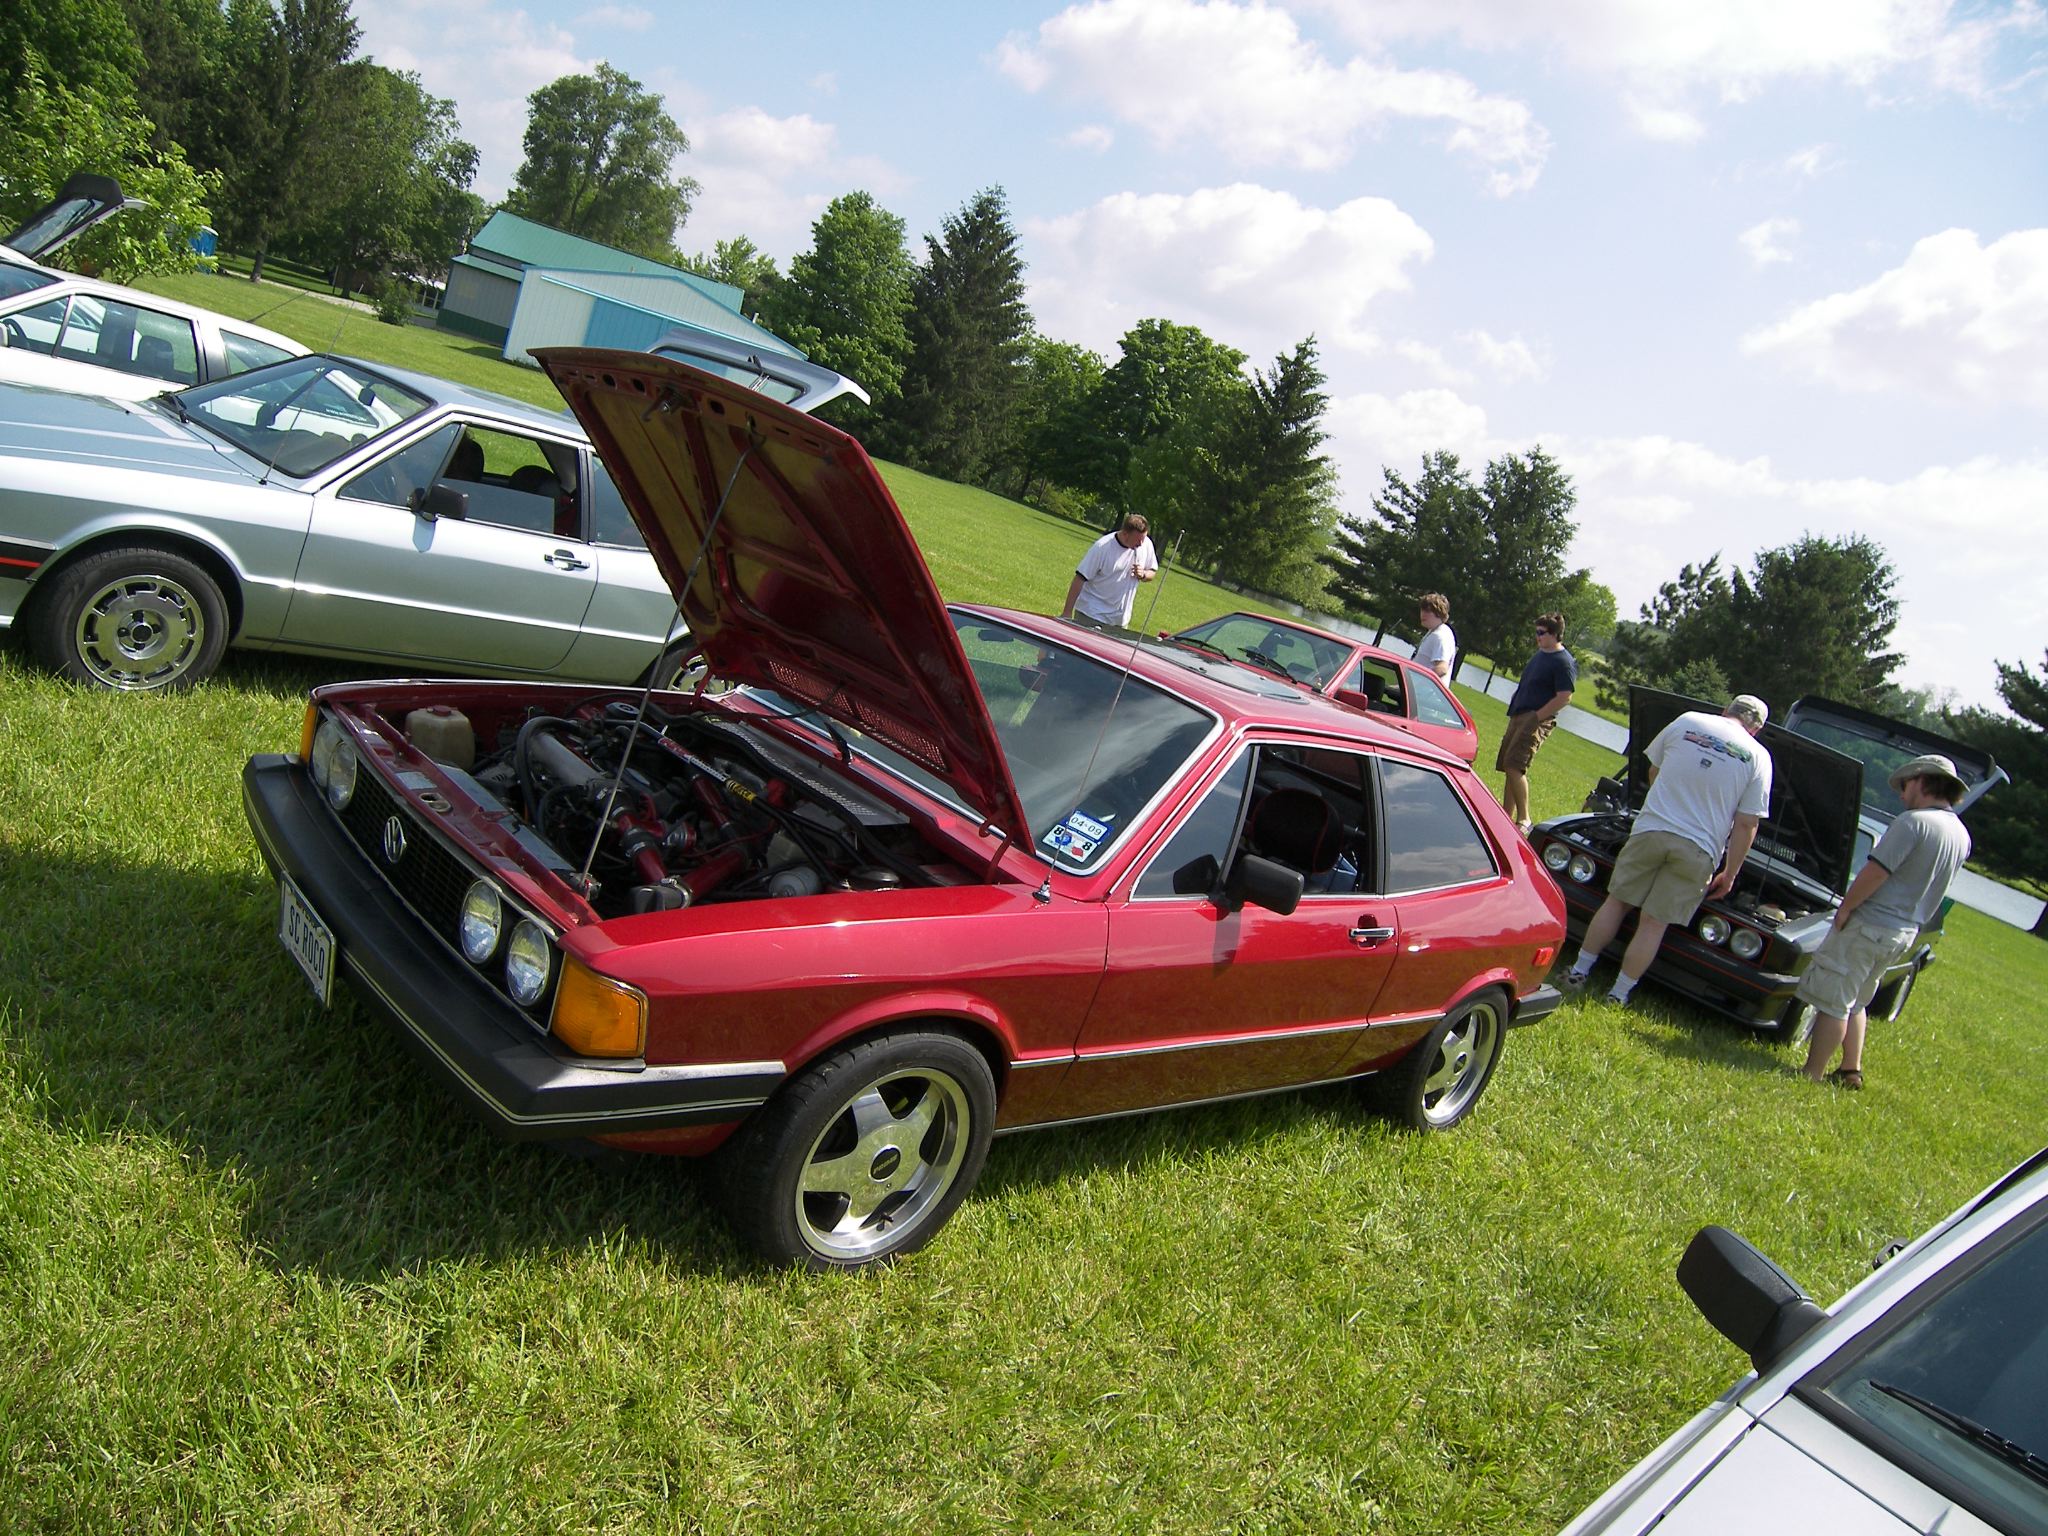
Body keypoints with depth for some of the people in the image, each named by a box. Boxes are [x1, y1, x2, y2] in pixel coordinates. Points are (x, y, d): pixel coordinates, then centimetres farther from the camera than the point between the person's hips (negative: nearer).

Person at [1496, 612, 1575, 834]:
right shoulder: (1540, 654, 16)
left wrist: (1536, 716, -17)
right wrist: (1514, 711, 16)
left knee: (1514, 766, -19)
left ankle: (1523, 820, -15)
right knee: (1509, 767, 10)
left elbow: (1564, 698, -18)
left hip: (1536, 721, -9)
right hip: (1519, 717, 9)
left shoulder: (1564, 663, -12)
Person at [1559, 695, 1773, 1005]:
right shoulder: (1758, 757, 3)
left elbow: (1654, 772, 18)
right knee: (1654, 923, 6)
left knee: (1617, 901, 15)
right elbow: (1746, 824, 2)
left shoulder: (1687, 721, 5)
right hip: (1698, 850, -1)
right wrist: (1729, 874, 9)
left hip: (1651, 828, 1)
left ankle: (1579, 971, 18)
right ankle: (1619, 994, 10)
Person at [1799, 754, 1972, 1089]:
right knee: (1855, 1003, 23)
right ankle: (1851, 1071, 27)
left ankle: (1812, 1075, 0)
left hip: (1871, 923, -9)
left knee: (1832, 1002, -2)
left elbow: (1875, 873, -22)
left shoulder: (1913, 822, -18)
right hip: (1906, 932, 9)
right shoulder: (1961, 836, 9)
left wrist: (1845, 907, -11)